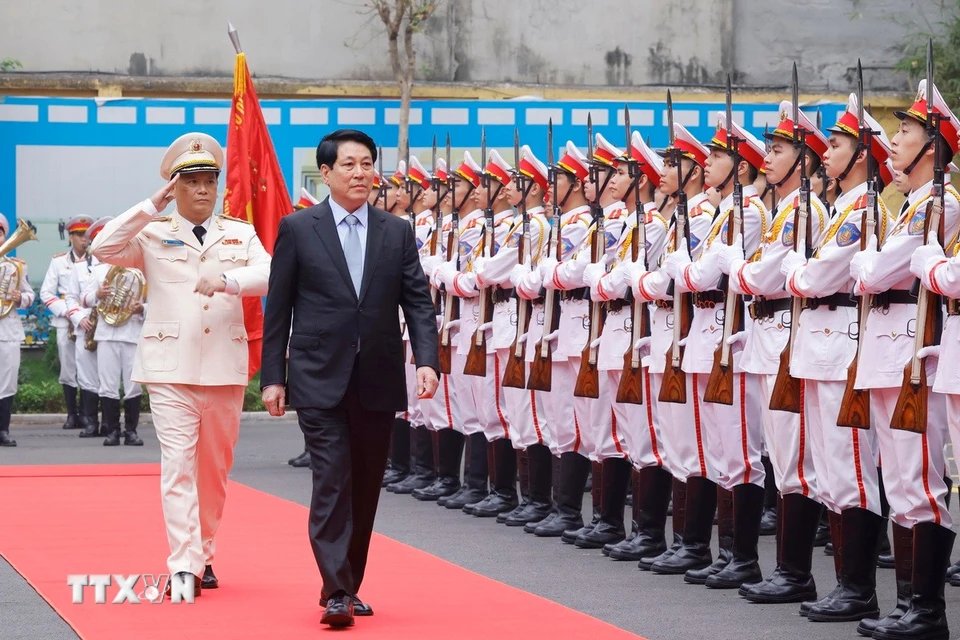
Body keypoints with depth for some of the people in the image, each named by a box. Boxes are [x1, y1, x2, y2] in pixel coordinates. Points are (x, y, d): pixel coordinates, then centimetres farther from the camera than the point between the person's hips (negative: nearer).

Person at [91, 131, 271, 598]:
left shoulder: (240, 235, 11)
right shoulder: (153, 235, 7)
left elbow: (269, 274, -6)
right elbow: (104, 248, -9)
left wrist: (226, 279, -24)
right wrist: (152, 206, -12)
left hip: (225, 366, 2)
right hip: (170, 366, -2)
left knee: (215, 468, 10)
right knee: (178, 464, -11)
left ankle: (203, 556, 23)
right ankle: (183, 567, -15)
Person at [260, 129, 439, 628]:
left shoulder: (398, 232, 8)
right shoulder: (297, 229, 1)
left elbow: (417, 302, 5)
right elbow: (278, 307, 2)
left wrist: (427, 359, -10)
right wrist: (273, 376, -1)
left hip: (378, 380, 3)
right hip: (320, 380, -3)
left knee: (366, 488, 9)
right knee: (332, 483, -10)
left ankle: (350, 586, 20)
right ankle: (335, 591, -11)